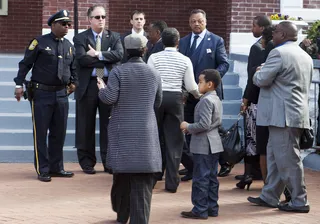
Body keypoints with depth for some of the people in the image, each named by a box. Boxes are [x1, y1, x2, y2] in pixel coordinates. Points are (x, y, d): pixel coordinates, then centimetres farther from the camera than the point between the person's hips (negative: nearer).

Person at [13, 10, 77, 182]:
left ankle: (56, 167, 18)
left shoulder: (69, 46, 11)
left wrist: (73, 82, 9)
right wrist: (19, 85, -10)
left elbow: (73, 68, 23)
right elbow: (25, 64, -5)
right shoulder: (40, 42, -6)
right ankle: (43, 170, 6)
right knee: (41, 133, 0)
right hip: (41, 94, -6)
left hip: (61, 94, 6)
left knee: (59, 133, 9)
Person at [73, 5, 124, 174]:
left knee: (109, 125, 5)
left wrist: (98, 54, -16)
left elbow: (119, 54, -9)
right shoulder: (80, 38, 2)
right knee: (86, 126, 4)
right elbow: (82, 59, -15)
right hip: (88, 86, -2)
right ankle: (87, 162, 13)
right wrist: (107, 59, -11)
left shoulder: (114, 37, 9)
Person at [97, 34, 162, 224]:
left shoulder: (118, 72, -5)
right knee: (143, 182, 0)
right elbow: (157, 104, 11)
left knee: (122, 174, 16)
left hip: (123, 132, 0)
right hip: (146, 133, 0)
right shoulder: (154, 74, 3)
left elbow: (110, 98, -13)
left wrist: (102, 89, 7)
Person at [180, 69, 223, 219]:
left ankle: (200, 210, -2)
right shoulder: (216, 99, 13)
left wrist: (188, 127, -10)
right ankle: (212, 208, 16)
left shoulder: (206, 100, -17)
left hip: (203, 146, -10)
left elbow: (204, 124, -25)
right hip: (214, 144, 10)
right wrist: (191, 128, 14)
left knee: (201, 179, -5)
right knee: (212, 178, 12)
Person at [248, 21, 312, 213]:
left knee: (288, 159, -3)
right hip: (298, 113, 10)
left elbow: (262, 80, -16)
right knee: (275, 156, 15)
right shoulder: (305, 56, 17)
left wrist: (258, 73, 6)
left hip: (284, 115, -10)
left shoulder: (279, 53, -14)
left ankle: (299, 201, 2)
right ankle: (270, 196, 21)